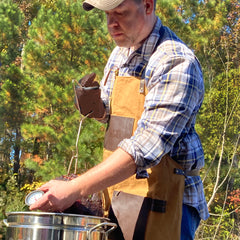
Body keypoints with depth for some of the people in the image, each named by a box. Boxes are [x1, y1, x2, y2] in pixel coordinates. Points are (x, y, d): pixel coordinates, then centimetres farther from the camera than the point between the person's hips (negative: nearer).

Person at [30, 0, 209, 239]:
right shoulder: (121, 52, 7)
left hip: (160, 202, -7)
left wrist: (74, 189, -31)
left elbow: (146, 148, -28)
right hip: (117, 198, 7)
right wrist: (93, 105, -2)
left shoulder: (177, 63, -19)